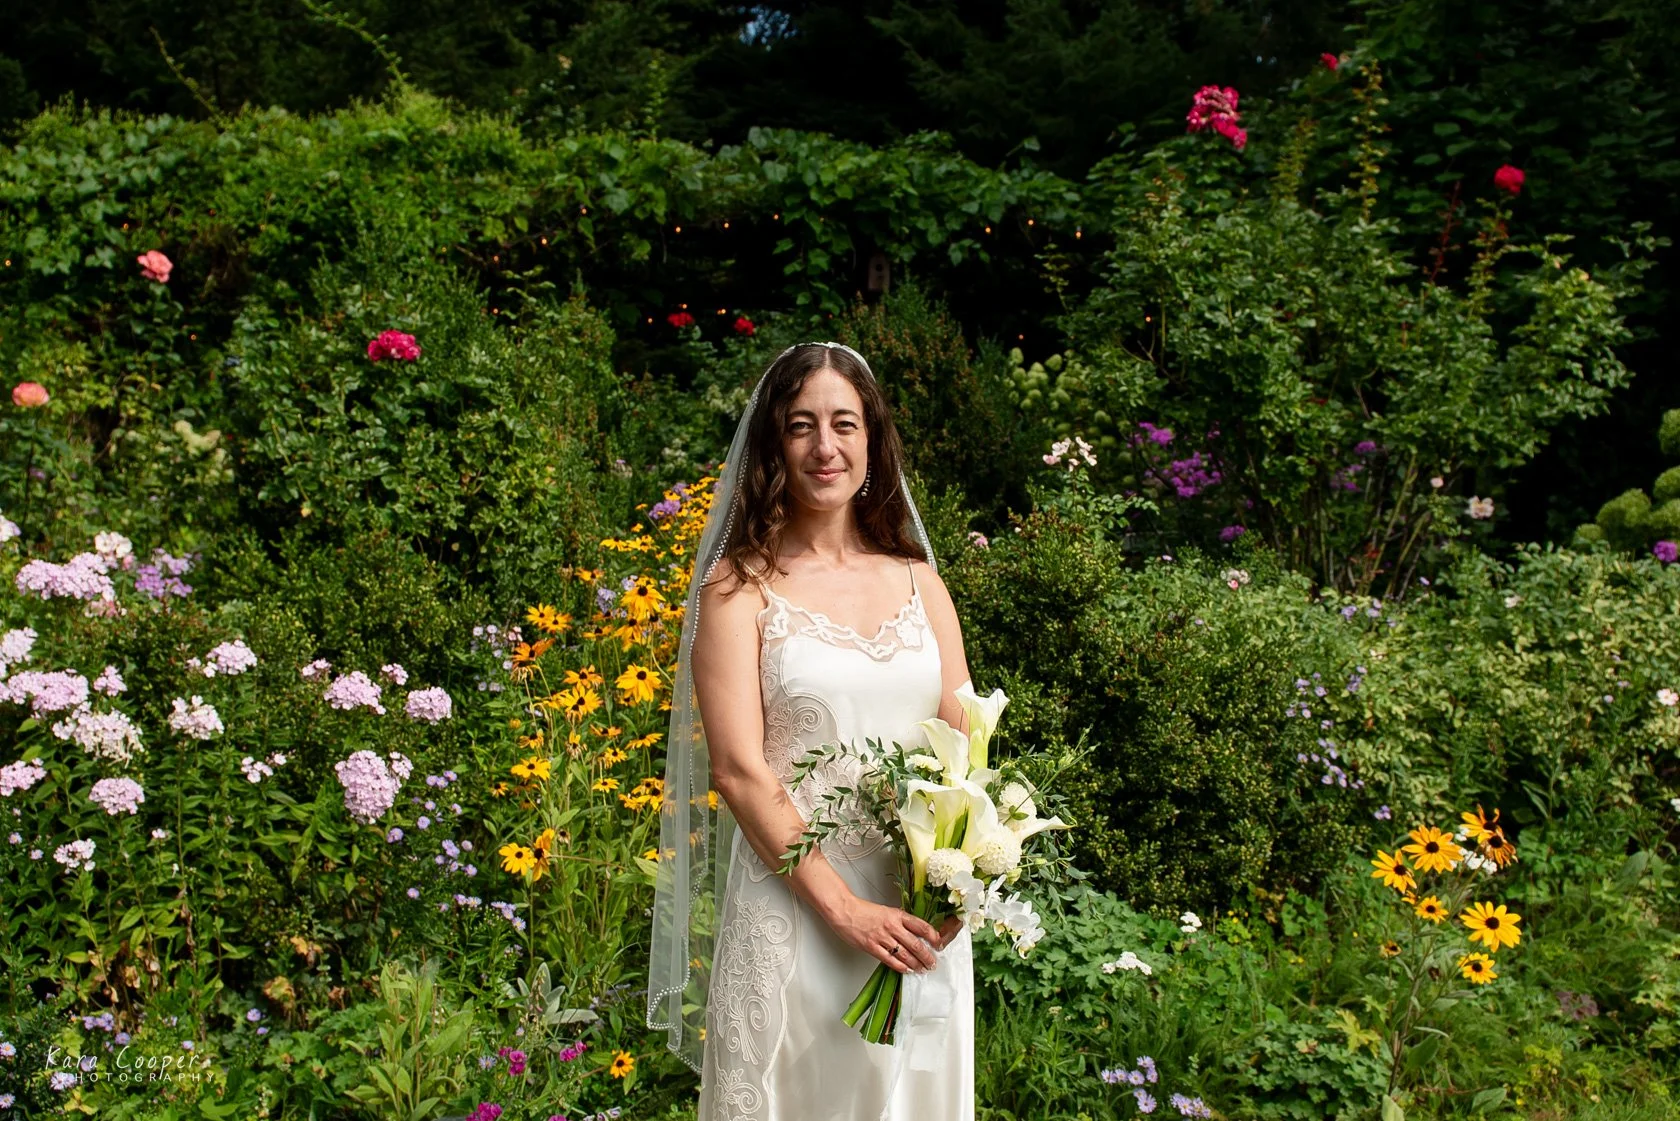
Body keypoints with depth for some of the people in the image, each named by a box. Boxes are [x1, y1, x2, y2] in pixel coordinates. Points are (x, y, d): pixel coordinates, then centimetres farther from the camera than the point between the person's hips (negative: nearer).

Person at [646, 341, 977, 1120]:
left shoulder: (919, 581, 8)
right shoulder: (740, 587, -4)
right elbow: (738, 769, -11)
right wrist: (842, 907, -15)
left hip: (920, 913, 4)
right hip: (792, 902, -4)